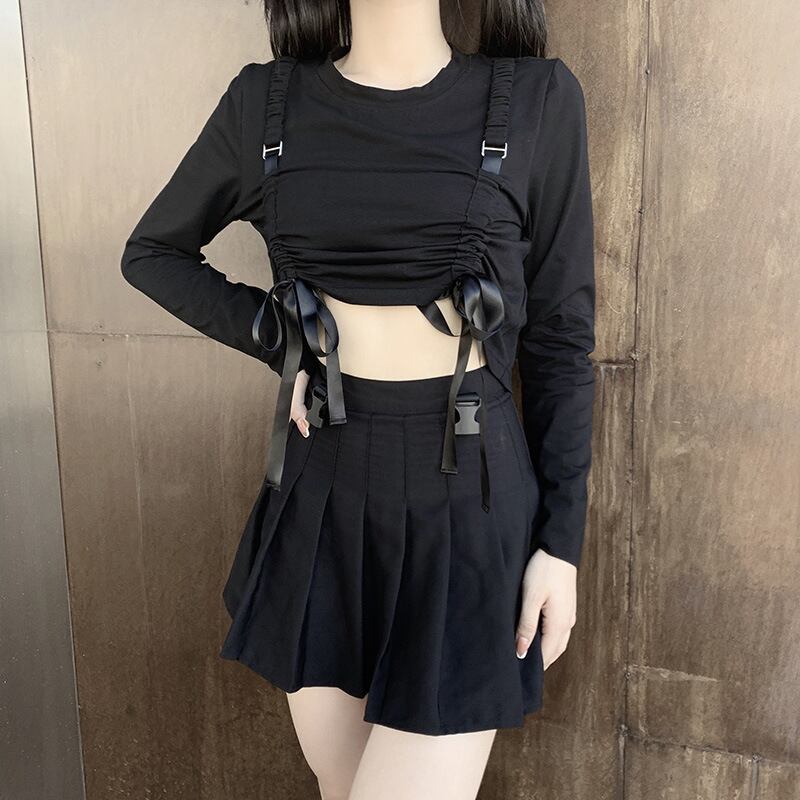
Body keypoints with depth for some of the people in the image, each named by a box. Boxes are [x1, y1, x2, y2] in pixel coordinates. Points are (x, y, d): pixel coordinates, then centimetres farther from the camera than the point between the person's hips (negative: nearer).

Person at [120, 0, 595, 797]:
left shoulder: (536, 98, -3)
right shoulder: (265, 102, 2)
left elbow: (560, 336, -1)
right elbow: (152, 253, 15)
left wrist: (562, 538, -3)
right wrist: (280, 343, -1)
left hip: (466, 493, -2)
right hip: (321, 488, 3)